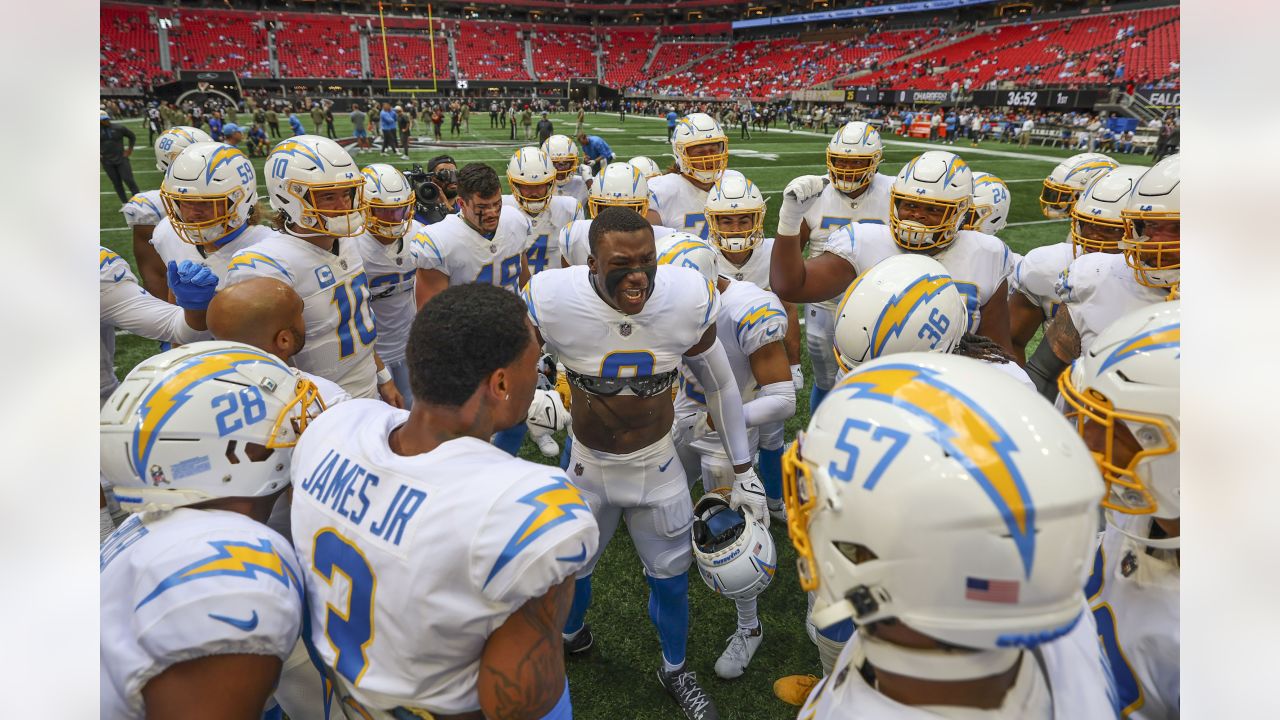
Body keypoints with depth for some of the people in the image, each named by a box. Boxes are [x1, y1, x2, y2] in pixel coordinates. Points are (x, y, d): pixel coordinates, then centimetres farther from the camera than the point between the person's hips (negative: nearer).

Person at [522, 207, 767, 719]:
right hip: (587, 467, 0)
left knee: (671, 580, 17)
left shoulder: (688, 300, -23)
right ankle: (572, 635, 59)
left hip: (658, 466, 0)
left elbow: (720, 386, -6)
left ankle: (675, 670, 47)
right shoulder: (553, 303, -29)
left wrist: (743, 472, 0)